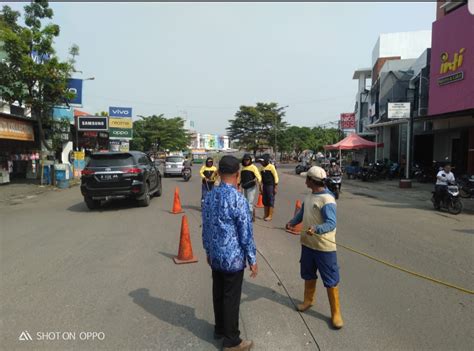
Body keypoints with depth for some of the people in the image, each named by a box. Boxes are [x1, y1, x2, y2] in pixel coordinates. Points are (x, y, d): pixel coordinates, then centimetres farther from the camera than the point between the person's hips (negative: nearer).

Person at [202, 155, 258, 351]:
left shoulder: (209, 197, -1)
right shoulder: (238, 199, -21)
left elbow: (205, 227, 8)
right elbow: (246, 233, -16)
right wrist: (252, 260, -6)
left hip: (215, 256, 7)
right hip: (234, 258, -6)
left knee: (218, 294, 20)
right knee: (231, 298, 7)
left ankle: (220, 329, 39)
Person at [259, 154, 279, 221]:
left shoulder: (271, 167, -9)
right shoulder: (262, 168, 10)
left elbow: (276, 177, -9)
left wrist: (276, 187, -12)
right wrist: (261, 187, 13)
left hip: (271, 186, -7)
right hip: (264, 186, 7)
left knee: (271, 201, -3)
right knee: (265, 201, 10)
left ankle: (270, 216, 1)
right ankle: (266, 215, 20)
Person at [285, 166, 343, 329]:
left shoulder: (327, 200, -22)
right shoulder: (309, 196, 6)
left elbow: (331, 223, -28)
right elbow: (302, 212, 19)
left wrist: (316, 229, -44)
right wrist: (292, 222, 3)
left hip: (324, 247, -8)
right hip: (307, 244, 9)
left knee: (331, 280, 5)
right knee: (308, 275, 23)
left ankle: (335, 313, 20)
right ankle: (308, 300, 45)